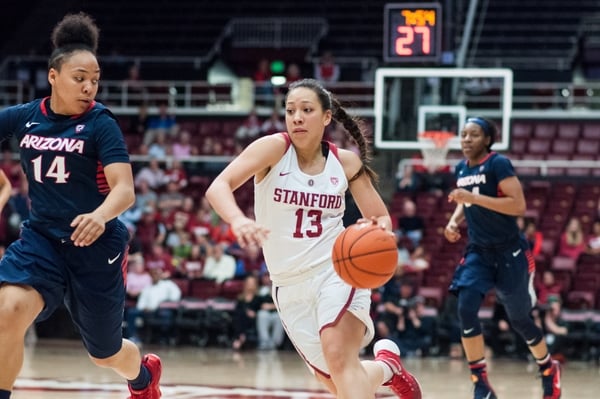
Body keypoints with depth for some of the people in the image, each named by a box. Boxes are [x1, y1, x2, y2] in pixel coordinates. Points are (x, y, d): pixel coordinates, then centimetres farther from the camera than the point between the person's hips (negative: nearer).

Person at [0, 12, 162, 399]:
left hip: (96, 246, -2)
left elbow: (125, 189, -22)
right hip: (41, 238, 2)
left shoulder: (101, 124, -14)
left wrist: (100, 216, -43)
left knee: (105, 352, 15)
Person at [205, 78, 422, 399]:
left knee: (339, 358, -26)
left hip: (337, 272, -1)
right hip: (289, 285, 1)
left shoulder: (346, 162, -2)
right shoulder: (274, 148, -9)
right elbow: (218, 187, -23)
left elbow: (381, 218, 7)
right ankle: (386, 368, 41)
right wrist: (238, 220, -45)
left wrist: (379, 230, -18)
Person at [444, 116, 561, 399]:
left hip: (510, 252, -5)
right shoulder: (461, 169, 5)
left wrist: (474, 197, -28)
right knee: (466, 310, -16)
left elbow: (518, 206, -24)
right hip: (479, 251, 5)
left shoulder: (498, 164, -15)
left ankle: (549, 368, 35)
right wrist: (454, 221, 3)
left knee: (518, 319, 7)